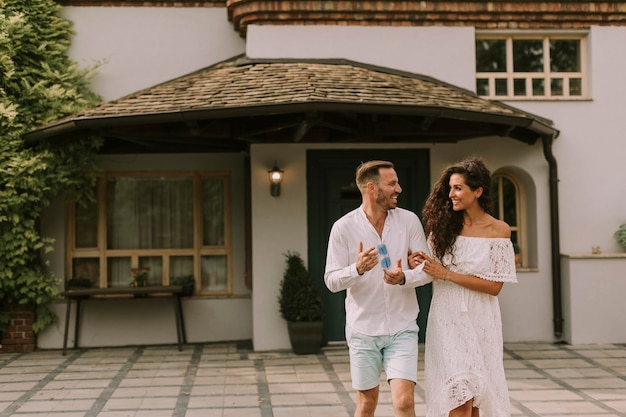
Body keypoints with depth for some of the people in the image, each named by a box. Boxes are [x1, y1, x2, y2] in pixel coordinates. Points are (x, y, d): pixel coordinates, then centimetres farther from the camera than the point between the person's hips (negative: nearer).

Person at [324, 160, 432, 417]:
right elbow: (331, 281, -7)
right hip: (363, 328, 0)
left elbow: (428, 270, -1)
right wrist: (358, 269, -27)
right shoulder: (343, 227, -8)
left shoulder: (409, 220, -4)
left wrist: (404, 278, -23)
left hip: (402, 327, 1)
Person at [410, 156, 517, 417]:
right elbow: (430, 272, 13)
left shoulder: (499, 230, -3)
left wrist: (447, 274, -14)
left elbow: (495, 286, -7)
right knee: (460, 395, -8)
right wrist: (416, 264, -10)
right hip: (447, 317, 0)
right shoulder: (443, 224, 2)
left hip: (479, 319, 0)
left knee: (475, 395, 7)